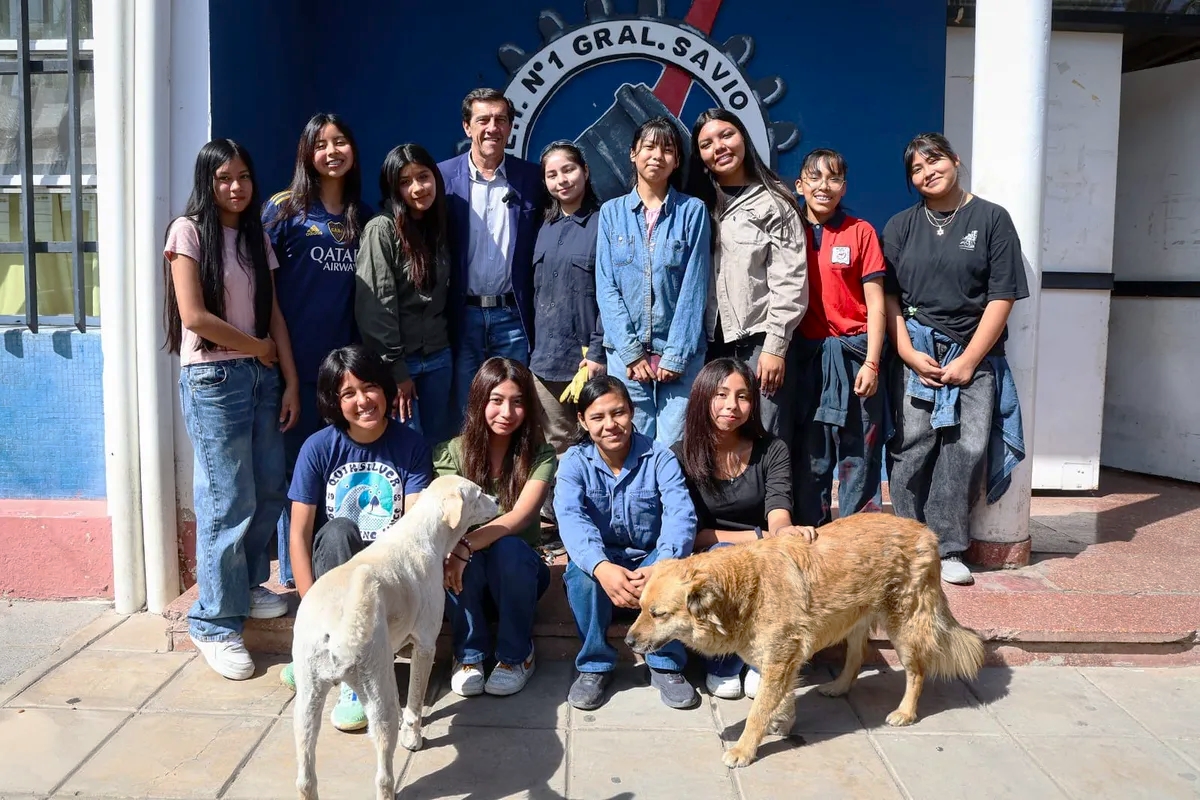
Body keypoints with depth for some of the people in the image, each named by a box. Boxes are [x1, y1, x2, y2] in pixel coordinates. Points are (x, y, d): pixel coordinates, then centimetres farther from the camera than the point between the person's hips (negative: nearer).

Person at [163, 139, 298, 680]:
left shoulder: (256, 237, 14)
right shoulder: (189, 231, -4)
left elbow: (273, 314, 10)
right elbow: (194, 316, -12)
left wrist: (290, 382, 4)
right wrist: (258, 347, -3)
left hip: (263, 375, 6)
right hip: (213, 377, -6)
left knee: (269, 492, 7)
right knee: (228, 501, -5)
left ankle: (247, 586, 29)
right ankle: (215, 623, 7)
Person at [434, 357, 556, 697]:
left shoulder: (540, 456, -9)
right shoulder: (453, 452, -6)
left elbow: (520, 516, -24)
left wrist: (466, 545, -40)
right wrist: (451, 548, -39)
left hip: (517, 570, 0)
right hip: (469, 575, 1)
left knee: (507, 547, -34)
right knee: (454, 550, -33)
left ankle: (516, 654, -12)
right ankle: (469, 654, -11)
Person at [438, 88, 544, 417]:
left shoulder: (531, 177, 3)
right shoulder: (443, 176, 1)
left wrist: (538, 313, 0)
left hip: (512, 315, 0)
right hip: (463, 314, 0)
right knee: (467, 413, 9)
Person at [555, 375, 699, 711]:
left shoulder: (658, 457, -9)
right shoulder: (575, 461, -9)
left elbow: (680, 514, -24)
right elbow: (571, 518, -26)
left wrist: (662, 566, -44)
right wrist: (602, 567, -46)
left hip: (650, 562, 0)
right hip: (600, 563, 0)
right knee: (581, 571, -32)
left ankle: (666, 665, -10)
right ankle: (594, 665, -8)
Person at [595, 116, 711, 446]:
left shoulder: (693, 211, 2)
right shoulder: (612, 212, 7)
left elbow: (694, 287, -3)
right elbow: (606, 287, 2)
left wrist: (676, 355, -9)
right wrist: (630, 350, -8)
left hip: (680, 355, -1)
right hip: (626, 352, 1)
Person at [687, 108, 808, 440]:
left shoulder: (773, 202, 2)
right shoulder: (700, 204, 14)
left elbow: (790, 281, -5)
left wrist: (775, 345, -12)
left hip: (760, 340, -4)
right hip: (713, 342, 4)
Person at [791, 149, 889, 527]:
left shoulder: (860, 232, 3)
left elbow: (875, 303, 0)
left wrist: (871, 362, -8)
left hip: (853, 354, -2)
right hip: (806, 357, 2)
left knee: (858, 455, 1)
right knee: (809, 455, 7)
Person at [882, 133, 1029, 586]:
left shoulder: (991, 218, 5)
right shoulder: (901, 226, 13)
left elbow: (1002, 296, -1)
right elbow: (888, 295, 8)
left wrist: (969, 360, -7)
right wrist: (908, 353, -5)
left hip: (974, 356, -1)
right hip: (915, 356, 1)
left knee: (965, 451, -7)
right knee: (911, 450, -3)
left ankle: (949, 550, 3)